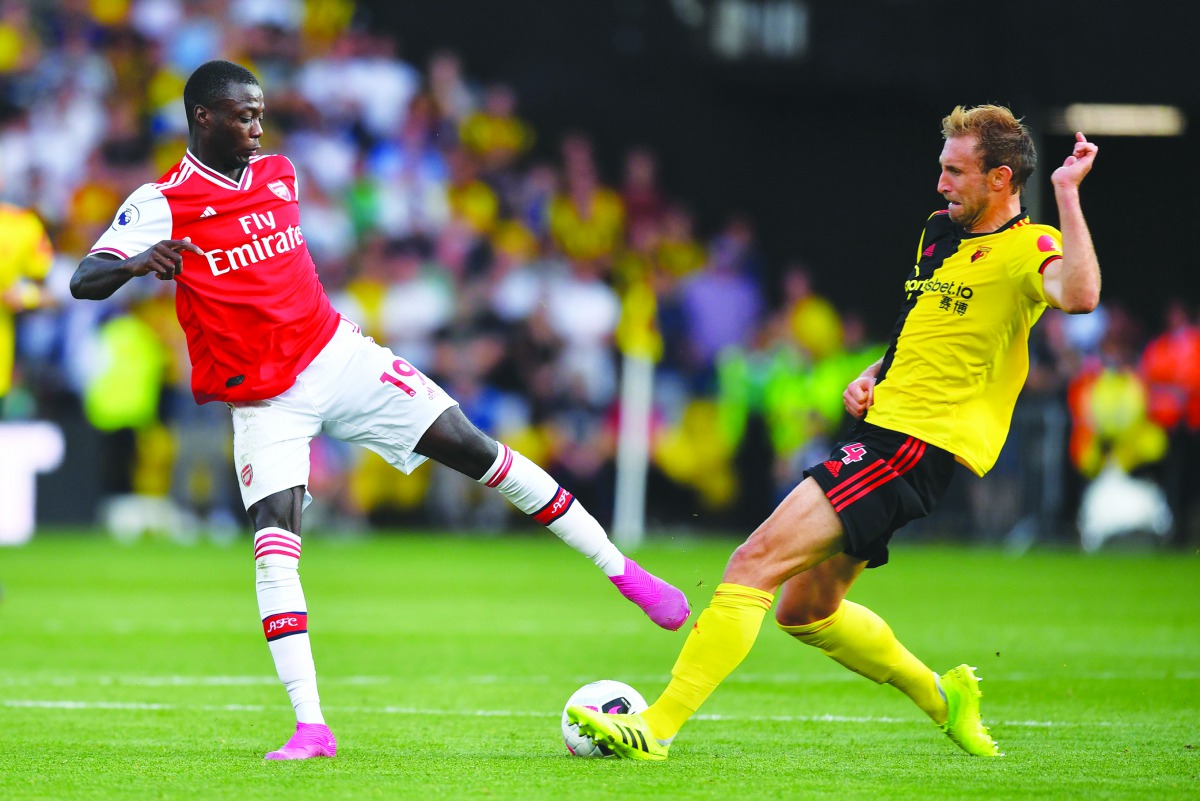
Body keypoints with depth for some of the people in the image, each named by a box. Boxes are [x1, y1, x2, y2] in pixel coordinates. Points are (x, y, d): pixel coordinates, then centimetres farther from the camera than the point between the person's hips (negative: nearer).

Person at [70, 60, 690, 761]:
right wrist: (135, 264, -41)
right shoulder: (162, 203, -10)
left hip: (337, 354, 4)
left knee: (474, 448, -2)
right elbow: (84, 281, -22)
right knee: (273, 539, -20)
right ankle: (311, 727, -19)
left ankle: (619, 568, 9)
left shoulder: (279, 174, 8)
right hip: (265, 403, -4)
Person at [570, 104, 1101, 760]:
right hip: (882, 428, 10)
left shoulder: (1029, 248, -9)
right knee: (805, 610, 17)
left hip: (918, 442, -10)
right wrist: (869, 378, 13)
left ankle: (656, 728, -19)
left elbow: (1079, 295, -34)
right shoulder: (942, 231, 18)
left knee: (757, 560, -18)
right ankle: (941, 698, 33)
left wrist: (1066, 194, -29)